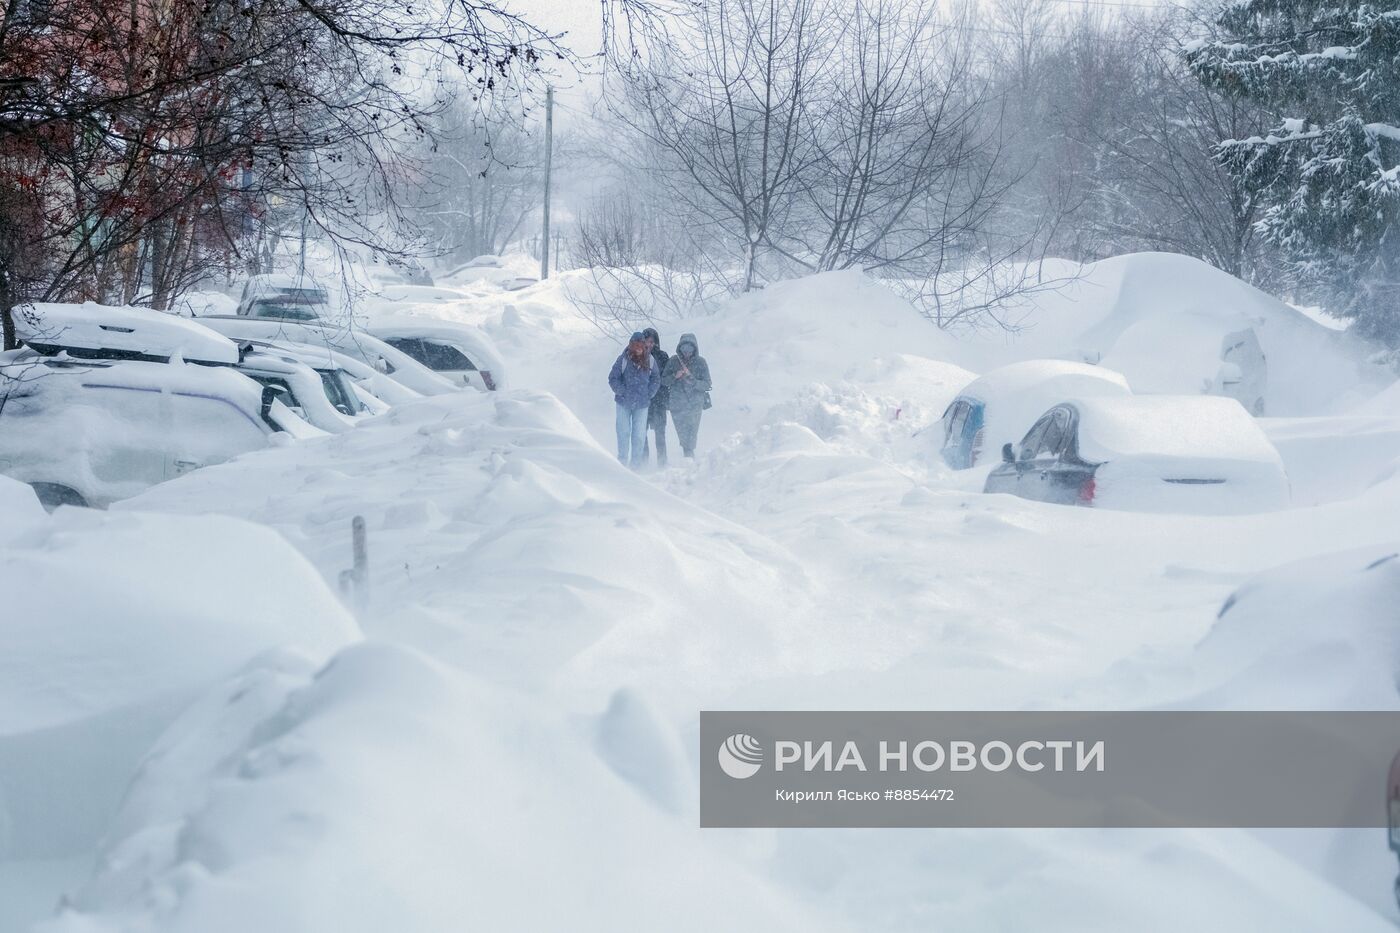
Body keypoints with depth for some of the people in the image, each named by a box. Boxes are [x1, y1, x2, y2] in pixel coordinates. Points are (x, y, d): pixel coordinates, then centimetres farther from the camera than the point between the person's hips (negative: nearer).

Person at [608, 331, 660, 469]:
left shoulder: (650, 360, 0)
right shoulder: (623, 359, -7)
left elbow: (656, 379, 11)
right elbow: (613, 378, -3)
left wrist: (649, 394, 1)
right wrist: (622, 392, -9)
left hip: (642, 403, 1)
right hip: (624, 402, -1)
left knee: (639, 434, 2)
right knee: (624, 432, 4)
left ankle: (636, 461, 12)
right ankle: (622, 460, 15)